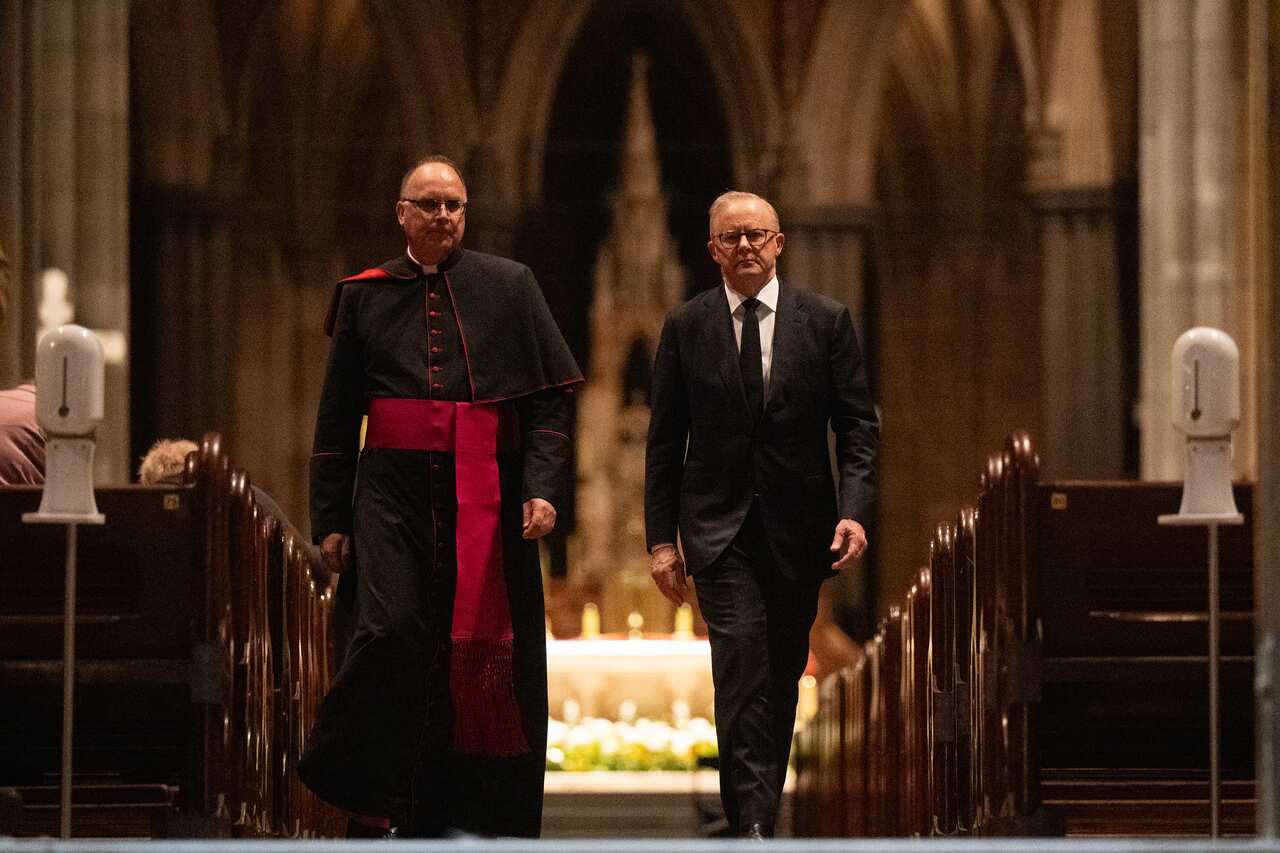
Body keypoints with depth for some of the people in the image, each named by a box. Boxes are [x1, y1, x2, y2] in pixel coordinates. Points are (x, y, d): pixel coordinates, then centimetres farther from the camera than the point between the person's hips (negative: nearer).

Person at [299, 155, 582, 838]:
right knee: (392, 630, -19)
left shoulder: (509, 287, 9)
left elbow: (552, 398, 5)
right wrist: (329, 518, 9)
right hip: (393, 492, 0)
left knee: (489, 652, -1)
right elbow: (336, 416, 14)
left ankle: (496, 822, 9)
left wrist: (542, 488, -8)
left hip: (487, 495, 0)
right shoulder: (365, 295, 12)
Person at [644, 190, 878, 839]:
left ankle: (761, 803, 23)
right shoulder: (686, 328, 3)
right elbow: (664, 440, 5)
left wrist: (854, 511, -11)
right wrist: (661, 537, -1)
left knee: (782, 679, 9)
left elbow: (857, 425, 3)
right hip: (721, 528, -2)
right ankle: (751, 823, -19)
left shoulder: (825, 321, 3)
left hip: (799, 527, 2)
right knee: (742, 670, -16)